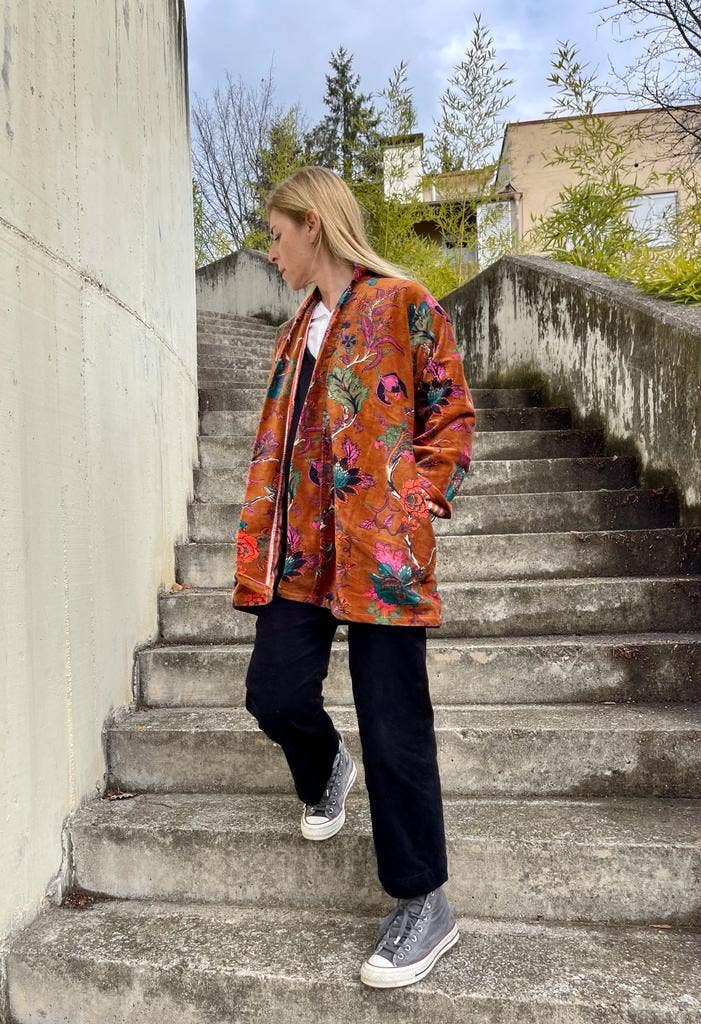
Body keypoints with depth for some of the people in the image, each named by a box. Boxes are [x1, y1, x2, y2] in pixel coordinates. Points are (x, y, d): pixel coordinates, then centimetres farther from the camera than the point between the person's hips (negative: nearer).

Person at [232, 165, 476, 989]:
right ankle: (325, 773, 41)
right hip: (301, 549, 7)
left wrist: (420, 497, -12)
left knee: (393, 724, -1)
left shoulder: (402, 304, -2)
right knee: (274, 692, 4)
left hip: (380, 548, -6)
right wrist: (261, 542, 13)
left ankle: (424, 905, 17)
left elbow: (452, 414, -1)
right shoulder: (299, 328, 19)